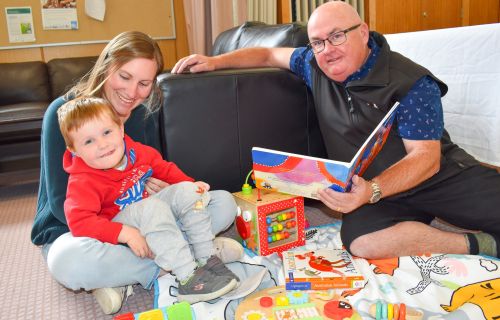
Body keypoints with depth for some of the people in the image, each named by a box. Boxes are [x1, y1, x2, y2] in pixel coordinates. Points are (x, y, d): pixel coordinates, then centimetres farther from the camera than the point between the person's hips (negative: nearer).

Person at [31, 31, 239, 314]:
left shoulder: (144, 114, 1)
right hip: (72, 230, -4)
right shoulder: (64, 113, -15)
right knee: (69, 261, -41)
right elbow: (62, 205, -18)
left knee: (224, 203, -11)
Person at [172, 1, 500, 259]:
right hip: (374, 192, 4)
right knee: (362, 241, -32)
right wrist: (216, 62, 8)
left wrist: (372, 190, -33)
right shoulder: (315, 65, 3)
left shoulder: (411, 83, -12)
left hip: (443, 176, -3)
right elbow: (270, 54, 19)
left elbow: (426, 157, -17)